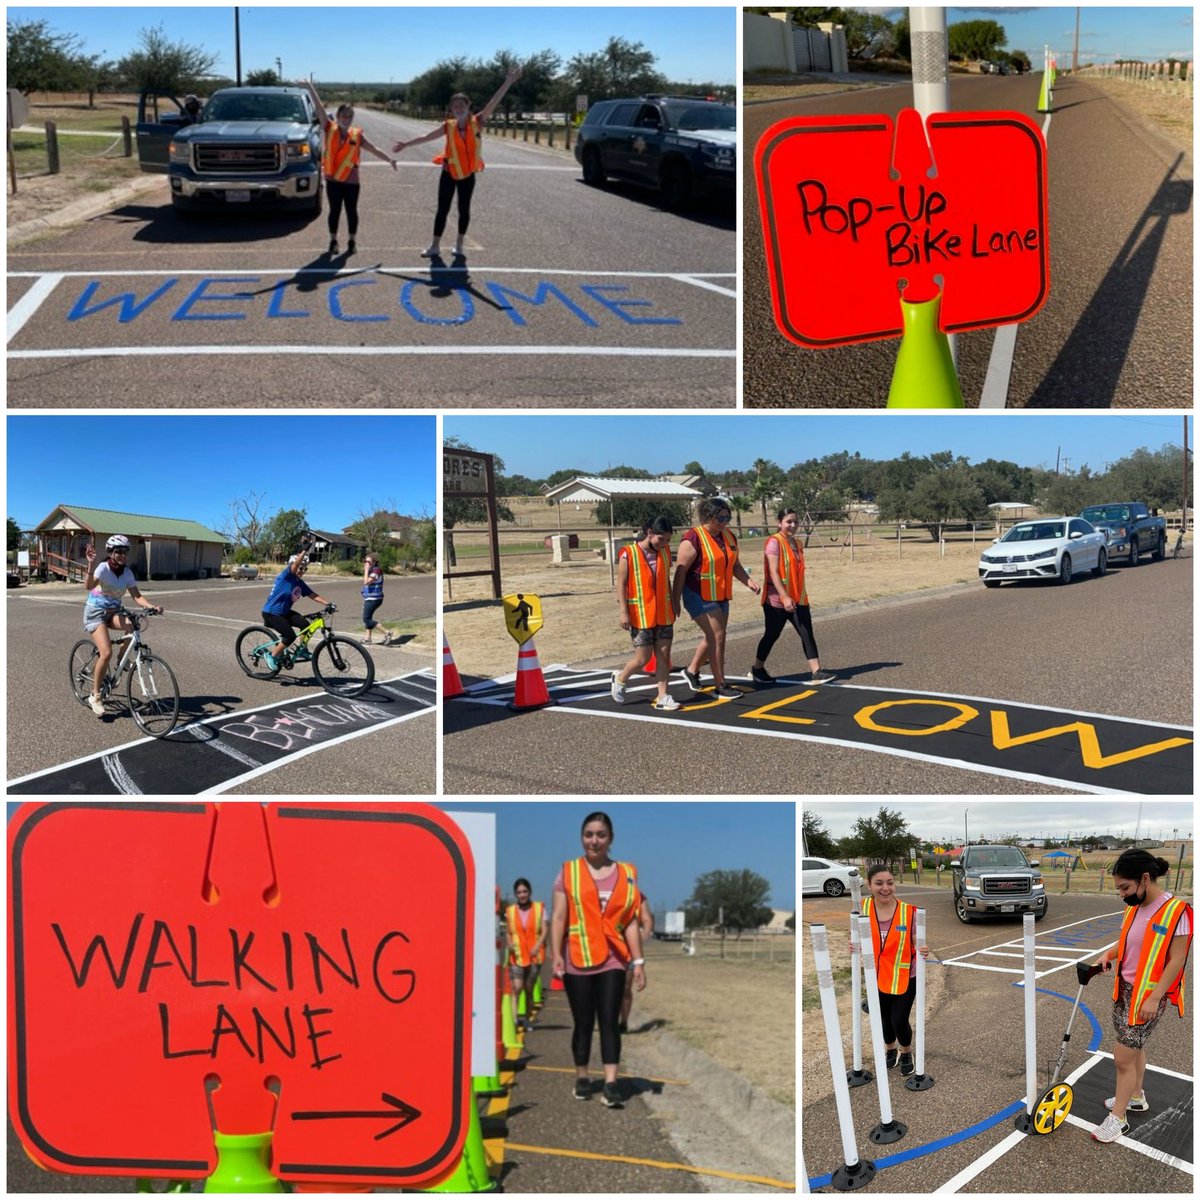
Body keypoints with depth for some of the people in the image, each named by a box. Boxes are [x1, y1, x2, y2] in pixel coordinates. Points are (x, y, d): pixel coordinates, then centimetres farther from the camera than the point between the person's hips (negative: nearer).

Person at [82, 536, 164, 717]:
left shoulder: (127, 572, -3)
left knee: (131, 625, -28)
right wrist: (91, 565, -52)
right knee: (106, 653, -22)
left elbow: (136, 596, -7)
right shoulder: (103, 568, -19)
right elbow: (89, 586, -36)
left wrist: (152, 606, -25)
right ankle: (95, 696, -6)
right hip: (96, 612, -5)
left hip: (113, 612, 5)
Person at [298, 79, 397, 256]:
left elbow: (374, 149, 0)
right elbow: (320, 109, -7)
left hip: (351, 180, 0)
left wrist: (389, 159, -11)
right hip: (333, 179, 0)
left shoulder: (357, 135, 0)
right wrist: (310, 89, -13)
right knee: (334, 210, 6)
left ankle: (352, 242, 17)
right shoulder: (330, 129, -1)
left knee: (351, 210, 7)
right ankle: (333, 241, 17)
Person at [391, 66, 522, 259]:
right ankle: (435, 246, 10)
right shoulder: (448, 126, -6)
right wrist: (405, 145, 7)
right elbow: (426, 137, 4)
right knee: (442, 209, 3)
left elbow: (493, 103, -18)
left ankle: (459, 244, 22)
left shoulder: (477, 122, -9)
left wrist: (508, 82, -27)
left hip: (468, 174, 0)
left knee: (464, 209, 8)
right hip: (449, 173, 0)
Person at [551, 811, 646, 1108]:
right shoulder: (568, 872, 3)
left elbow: (631, 922, 7)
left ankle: (611, 1084, -7)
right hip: (578, 961, -1)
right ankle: (582, 1078, 21)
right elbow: (558, 917, 0)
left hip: (612, 960, 1)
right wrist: (556, 956, -9)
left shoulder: (626, 874, 7)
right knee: (583, 1023, 6)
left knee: (609, 1022, -4)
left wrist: (638, 961, 2)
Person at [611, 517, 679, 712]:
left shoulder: (665, 552, 6)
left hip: (664, 614, 5)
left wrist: (673, 606, 16)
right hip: (640, 615, -5)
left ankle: (662, 697, 7)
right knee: (643, 658, -1)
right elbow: (621, 584, -9)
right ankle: (620, 679, 26)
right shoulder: (628, 554, -10)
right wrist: (623, 612, -14)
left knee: (664, 655, 2)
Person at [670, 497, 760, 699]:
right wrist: (675, 601, -17)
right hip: (700, 597, -8)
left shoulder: (728, 536, 9)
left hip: (720, 597, 8)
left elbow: (735, 565, 18)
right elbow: (681, 571, -16)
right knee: (717, 637, -10)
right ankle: (720, 686, -4)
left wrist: (749, 581, 1)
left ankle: (692, 671, 36)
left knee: (713, 638, 16)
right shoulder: (693, 539, -16)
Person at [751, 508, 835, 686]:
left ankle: (816, 673, -8)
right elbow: (773, 573, -20)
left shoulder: (797, 544, 12)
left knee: (807, 634, -4)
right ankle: (757, 670, 24)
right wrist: (785, 597, -27)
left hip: (798, 600, 7)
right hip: (777, 600, -7)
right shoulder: (774, 542, -12)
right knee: (772, 635, 6)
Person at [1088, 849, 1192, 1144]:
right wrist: (1108, 954, -2)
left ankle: (1118, 1118, 9)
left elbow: (1176, 960, -18)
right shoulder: (1134, 909, 3)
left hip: (1149, 996, -7)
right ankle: (1136, 1098, 39)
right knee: (1134, 1048, 20)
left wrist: (1154, 998, -20)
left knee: (1123, 1056, -4)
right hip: (1125, 988, 7)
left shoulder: (1176, 911, -20)